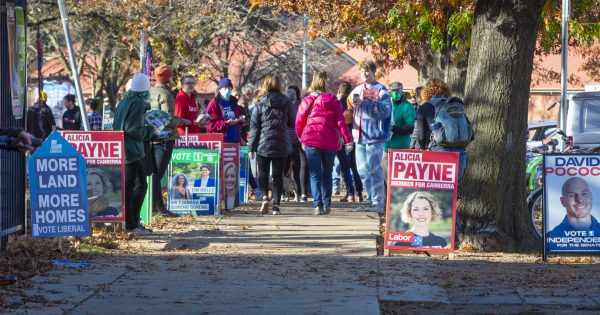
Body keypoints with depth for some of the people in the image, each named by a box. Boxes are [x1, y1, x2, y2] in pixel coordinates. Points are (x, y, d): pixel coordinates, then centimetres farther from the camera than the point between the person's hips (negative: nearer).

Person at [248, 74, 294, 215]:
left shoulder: (260, 104, -2)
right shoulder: (286, 102, 1)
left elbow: (254, 126, -2)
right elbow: (292, 123, 9)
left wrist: (251, 147, 1)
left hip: (263, 145, -1)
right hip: (282, 145, 1)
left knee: (263, 173, 10)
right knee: (278, 175, 7)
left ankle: (265, 197, -12)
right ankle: (276, 205, 2)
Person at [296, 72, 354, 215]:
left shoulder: (307, 101, 3)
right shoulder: (333, 100, 2)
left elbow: (299, 122, 7)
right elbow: (340, 121, -3)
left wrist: (301, 139, 22)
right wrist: (348, 140, -4)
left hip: (311, 141, -1)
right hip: (330, 143, 1)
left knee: (315, 175, -1)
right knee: (327, 174, 16)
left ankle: (318, 205, -15)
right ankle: (327, 204, 16)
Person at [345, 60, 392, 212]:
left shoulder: (381, 90, -3)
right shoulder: (357, 90, 17)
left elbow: (385, 111, -16)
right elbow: (351, 111, 24)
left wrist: (363, 104, -19)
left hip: (374, 136, -7)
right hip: (359, 136, 7)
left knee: (374, 170, -9)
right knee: (363, 171, 10)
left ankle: (378, 202, -7)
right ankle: (370, 200, 18)